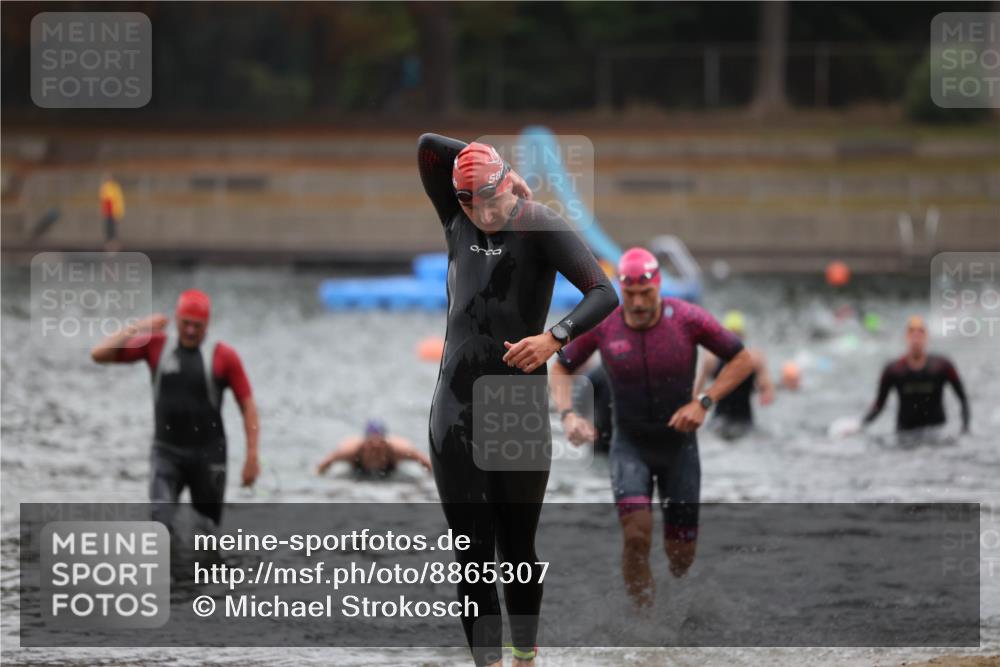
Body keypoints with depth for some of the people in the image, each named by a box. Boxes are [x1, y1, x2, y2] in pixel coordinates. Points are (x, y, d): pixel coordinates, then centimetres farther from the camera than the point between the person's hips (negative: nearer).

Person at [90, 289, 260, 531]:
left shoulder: (223, 356, -1)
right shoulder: (156, 346, 3)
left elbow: (247, 404, 0)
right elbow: (99, 354, 0)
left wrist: (252, 457, -6)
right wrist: (136, 328, -8)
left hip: (208, 455, 0)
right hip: (167, 453, 0)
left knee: (207, 528, 7)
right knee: (160, 522, -17)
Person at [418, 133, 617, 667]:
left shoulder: (539, 225, -6)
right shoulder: (458, 223, 9)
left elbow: (604, 293, -16)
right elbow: (428, 147, 3)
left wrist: (555, 337, -31)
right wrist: (481, 160, 4)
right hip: (455, 412, 3)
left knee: (517, 551, 7)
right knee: (472, 556, -3)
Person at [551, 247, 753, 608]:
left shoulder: (687, 319, -15)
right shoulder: (601, 326, -11)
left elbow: (742, 360, -5)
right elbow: (560, 369, 5)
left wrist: (704, 402, -17)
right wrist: (567, 414, -14)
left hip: (679, 443, 0)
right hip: (630, 445, 0)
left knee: (681, 558, 4)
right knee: (636, 536, -24)